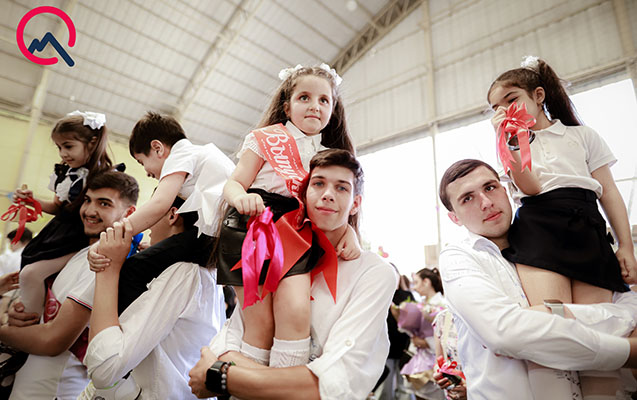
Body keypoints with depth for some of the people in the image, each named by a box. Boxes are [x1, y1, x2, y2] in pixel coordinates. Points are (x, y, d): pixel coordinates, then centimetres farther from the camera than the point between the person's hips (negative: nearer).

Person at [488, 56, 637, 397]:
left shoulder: (581, 135, 21)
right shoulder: (512, 146, 19)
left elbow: (609, 192, 16)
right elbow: (532, 188, 0)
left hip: (586, 229, 1)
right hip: (537, 227, -1)